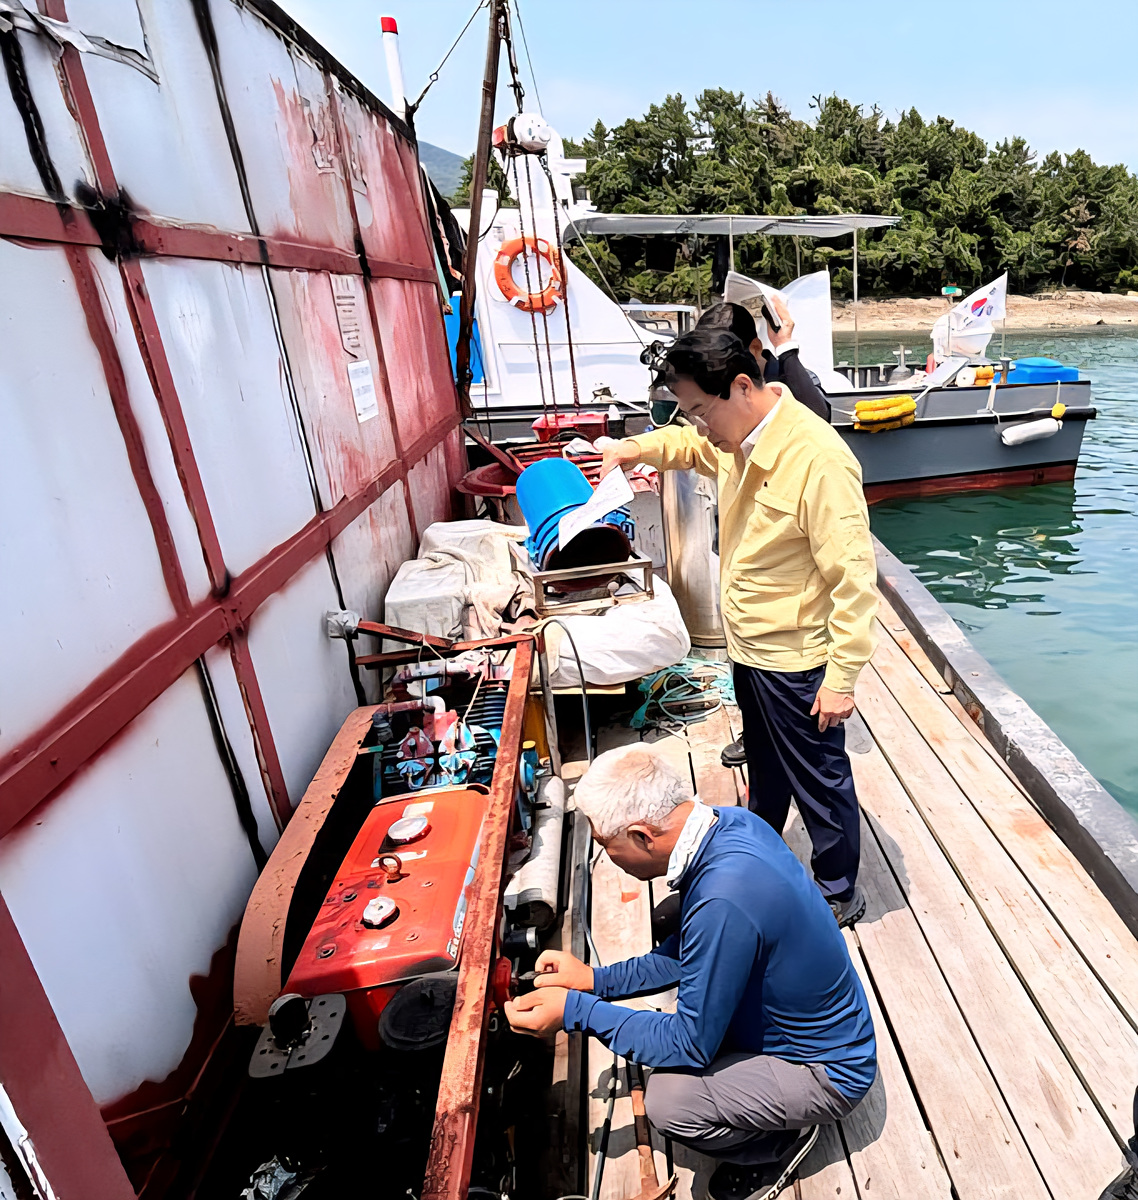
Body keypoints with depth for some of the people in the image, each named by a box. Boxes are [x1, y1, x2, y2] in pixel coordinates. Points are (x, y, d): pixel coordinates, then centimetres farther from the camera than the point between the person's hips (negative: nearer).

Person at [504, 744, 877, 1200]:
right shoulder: (730, 823, -12)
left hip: (829, 1073, -8)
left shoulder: (722, 902, -38)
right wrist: (598, 980, -1)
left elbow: (690, 1046, -24)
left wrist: (574, 1010, -19)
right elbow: (691, 950, 4)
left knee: (668, 1099, -21)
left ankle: (782, 1143, 9)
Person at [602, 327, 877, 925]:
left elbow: (853, 576, -27)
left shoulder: (817, 459, -28)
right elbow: (688, 444, 24)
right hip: (750, 648, 9)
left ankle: (840, 893, 34)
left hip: (797, 660, -9)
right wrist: (639, 446, 6)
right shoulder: (736, 436, -1)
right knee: (764, 765, 28)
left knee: (818, 777, 11)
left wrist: (842, 678, -24)